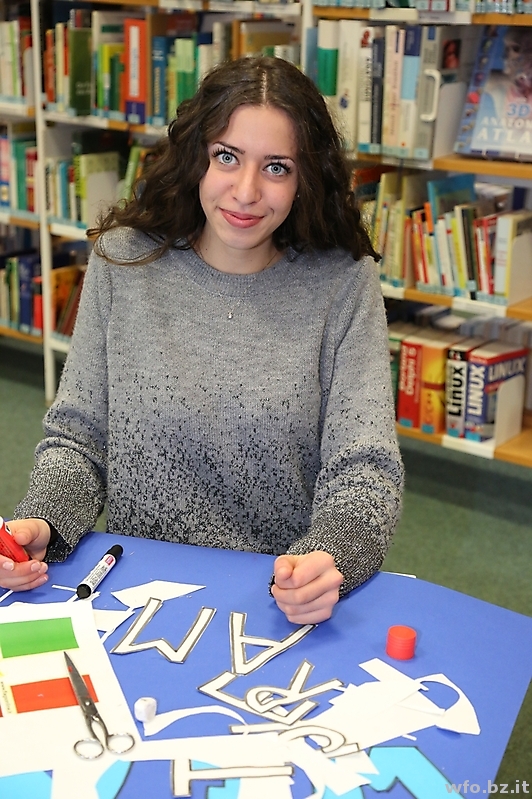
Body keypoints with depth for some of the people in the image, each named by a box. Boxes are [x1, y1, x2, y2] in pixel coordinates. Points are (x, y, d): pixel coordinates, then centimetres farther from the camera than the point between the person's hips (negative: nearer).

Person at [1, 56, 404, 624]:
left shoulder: (344, 283, -3)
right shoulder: (122, 261, 2)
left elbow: (364, 469, -6)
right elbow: (77, 435, 7)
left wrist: (326, 560, -27)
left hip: (289, 600, 0)